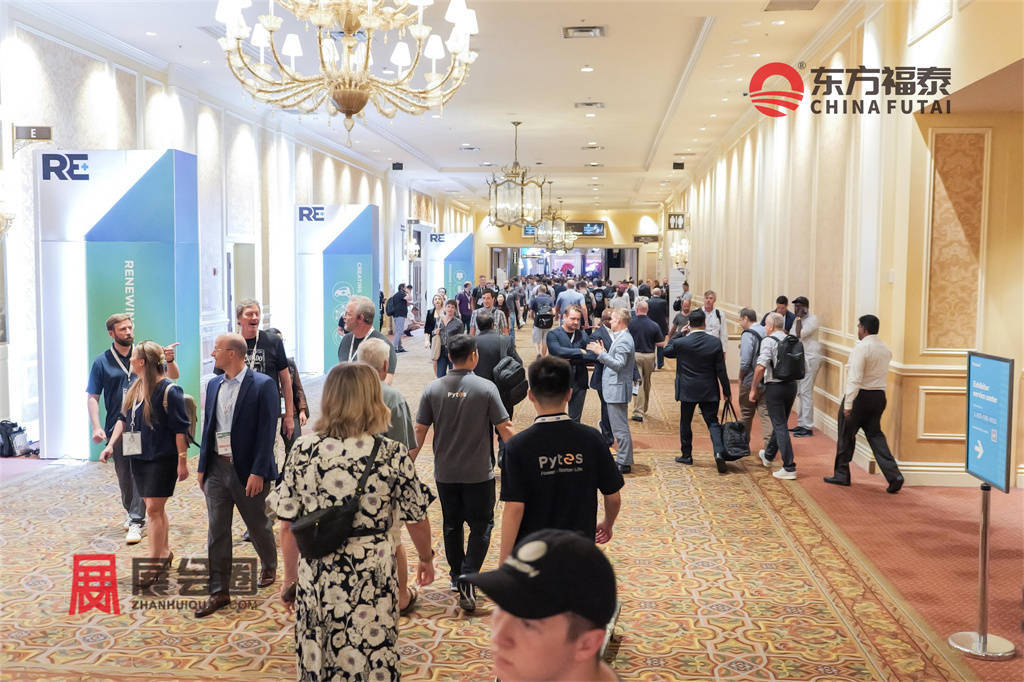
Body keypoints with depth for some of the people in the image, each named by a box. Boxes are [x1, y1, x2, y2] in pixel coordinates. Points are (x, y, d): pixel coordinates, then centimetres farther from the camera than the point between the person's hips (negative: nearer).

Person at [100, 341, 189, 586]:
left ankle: (155, 565, -2)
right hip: (138, 456, 8)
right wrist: (111, 444, 3)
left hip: (161, 458, -7)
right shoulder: (134, 388, 8)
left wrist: (182, 461, -15)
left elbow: (180, 428, -15)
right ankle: (164, 553, 29)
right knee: (154, 508, 16)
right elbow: (123, 418, 16)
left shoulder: (168, 390, -15)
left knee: (154, 509, -7)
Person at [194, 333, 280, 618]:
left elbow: (266, 432, -14)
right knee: (217, 531, 4)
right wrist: (202, 467, 10)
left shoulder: (263, 385, -12)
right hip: (217, 468, 5)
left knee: (258, 524, 13)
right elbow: (208, 427, 14)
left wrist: (258, 472, -18)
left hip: (247, 470, -5)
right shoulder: (214, 385, 8)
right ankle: (219, 592, 12)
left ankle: (269, 566, 39)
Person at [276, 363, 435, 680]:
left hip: (315, 578, 2)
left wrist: (290, 578, 14)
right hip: (371, 580, -2)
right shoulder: (393, 455, -10)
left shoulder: (303, 450, -5)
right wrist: (426, 559, 19)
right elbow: (416, 520, -1)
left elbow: (288, 526, 0)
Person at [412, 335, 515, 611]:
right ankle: (467, 578, -8)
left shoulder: (433, 389, -4)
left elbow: (420, 430, -1)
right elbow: (504, 428, -9)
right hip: (479, 472, -3)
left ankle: (456, 576, 30)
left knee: (452, 524, 18)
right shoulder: (486, 388, -11)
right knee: (481, 526, 6)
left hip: (445, 472, 3)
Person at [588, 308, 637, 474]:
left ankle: (624, 463, -1)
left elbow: (619, 364, -25)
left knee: (620, 427, -6)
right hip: (614, 388, 11)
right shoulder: (621, 338, 16)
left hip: (617, 389, -11)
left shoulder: (623, 340, -17)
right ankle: (623, 459, 24)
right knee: (619, 427, 16)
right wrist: (603, 352, 8)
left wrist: (601, 353, -22)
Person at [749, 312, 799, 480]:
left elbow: (761, 367, -20)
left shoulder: (768, 341, -12)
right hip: (792, 385, 7)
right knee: (780, 423, 21)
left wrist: (753, 389, -11)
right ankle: (768, 456, 41)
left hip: (775, 387, -7)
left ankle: (789, 468, -6)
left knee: (780, 426, -3)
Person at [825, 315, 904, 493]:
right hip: (879, 395, 7)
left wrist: (848, 404, -22)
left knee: (846, 436, 8)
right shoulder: (886, 348, 9)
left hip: (860, 396, -7)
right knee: (875, 435, 12)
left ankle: (841, 475, 19)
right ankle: (894, 476, -1)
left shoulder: (861, 347, -16)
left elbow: (855, 378, -21)